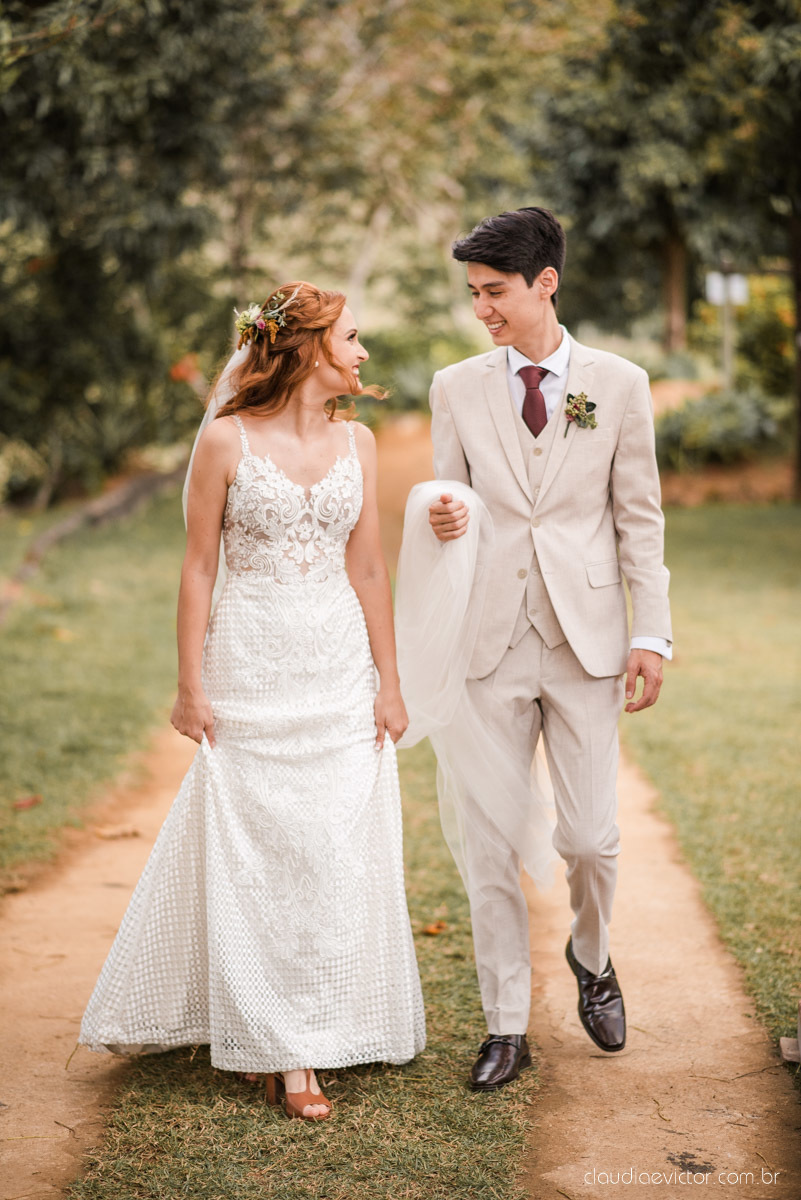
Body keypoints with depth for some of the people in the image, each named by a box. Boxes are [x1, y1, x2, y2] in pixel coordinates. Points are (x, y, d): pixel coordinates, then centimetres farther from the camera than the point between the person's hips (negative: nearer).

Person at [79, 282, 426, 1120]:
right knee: (250, 852, 2)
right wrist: (192, 686, -6)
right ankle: (263, 1037, 16)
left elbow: (368, 570, 8)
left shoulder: (356, 441, 7)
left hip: (340, 668, 4)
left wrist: (389, 684, 6)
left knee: (337, 854, 4)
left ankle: (302, 1042, 17)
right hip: (252, 667, -4)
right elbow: (198, 566, -3)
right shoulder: (226, 438, -5)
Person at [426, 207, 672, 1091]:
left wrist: (651, 634, -1)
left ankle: (591, 956, 33)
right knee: (489, 844, 4)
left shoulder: (619, 384, 2)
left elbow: (639, 517, 3)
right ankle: (506, 1026, 18)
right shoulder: (456, 387, 5)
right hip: (492, 643, 2)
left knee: (590, 837, 0)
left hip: (586, 640, -1)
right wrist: (440, 522, -14)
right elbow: (447, 501, 11)